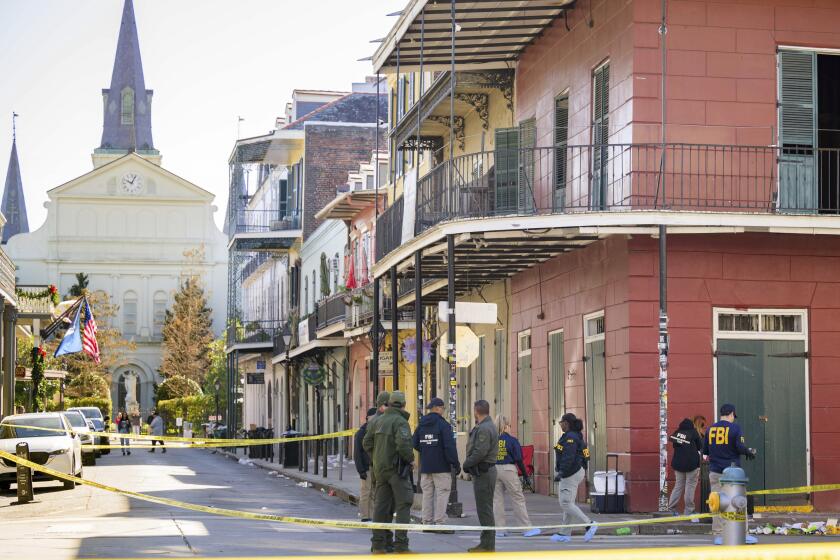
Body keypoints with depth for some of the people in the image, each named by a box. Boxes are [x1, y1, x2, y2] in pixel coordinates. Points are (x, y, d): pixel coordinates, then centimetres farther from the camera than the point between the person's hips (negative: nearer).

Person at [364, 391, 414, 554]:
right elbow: (403, 444, -24)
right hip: (397, 468, -7)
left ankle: (377, 544, 13)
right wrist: (410, 459, -9)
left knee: (381, 505, 11)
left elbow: (367, 443, 12)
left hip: (380, 468, 7)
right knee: (403, 505, -2)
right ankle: (401, 545, -7)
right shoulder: (400, 421, -13)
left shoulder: (377, 421, 10)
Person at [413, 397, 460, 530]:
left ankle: (427, 522, 12)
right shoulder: (443, 425, -11)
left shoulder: (421, 425, 9)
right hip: (441, 467, -6)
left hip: (425, 467, 6)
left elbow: (415, 444, 13)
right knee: (442, 494, -3)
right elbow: (450, 446, -15)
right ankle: (440, 523, -7)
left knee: (427, 494, 11)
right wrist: (456, 464, -10)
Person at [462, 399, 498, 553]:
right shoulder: (485, 426, 17)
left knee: (485, 509, -7)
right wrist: (469, 464, 8)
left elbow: (480, 452, -23)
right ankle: (486, 543, 21)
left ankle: (488, 546, -5)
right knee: (484, 509, 15)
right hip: (484, 471, 11)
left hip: (483, 472, -11)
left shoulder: (484, 429, -17)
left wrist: (466, 464, -10)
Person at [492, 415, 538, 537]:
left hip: (493, 470, 3)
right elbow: (518, 459, -6)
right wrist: (525, 473, 2)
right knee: (518, 499, 5)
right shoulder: (511, 440, -6)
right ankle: (526, 528, 7)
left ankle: (499, 529, 8)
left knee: (497, 500, 9)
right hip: (508, 470, -3)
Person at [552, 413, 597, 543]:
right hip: (577, 471, 11)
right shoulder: (576, 436, 15)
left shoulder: (570, 437, -16)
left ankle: (589, 525, -11)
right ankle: (565, 534, 12)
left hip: (571, 474, -11)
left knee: (566, 503, -10)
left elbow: (568, 458, -24)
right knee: (566, 504, 11)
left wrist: (561, 472, -25)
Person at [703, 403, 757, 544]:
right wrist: (749, 453, 5)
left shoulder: (710, 429, 6)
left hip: (715, 472, 3)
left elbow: (705, 451, 10)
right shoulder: (735, 428, -6)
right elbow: (740, 447, -15)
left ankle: (718, 535, 4)